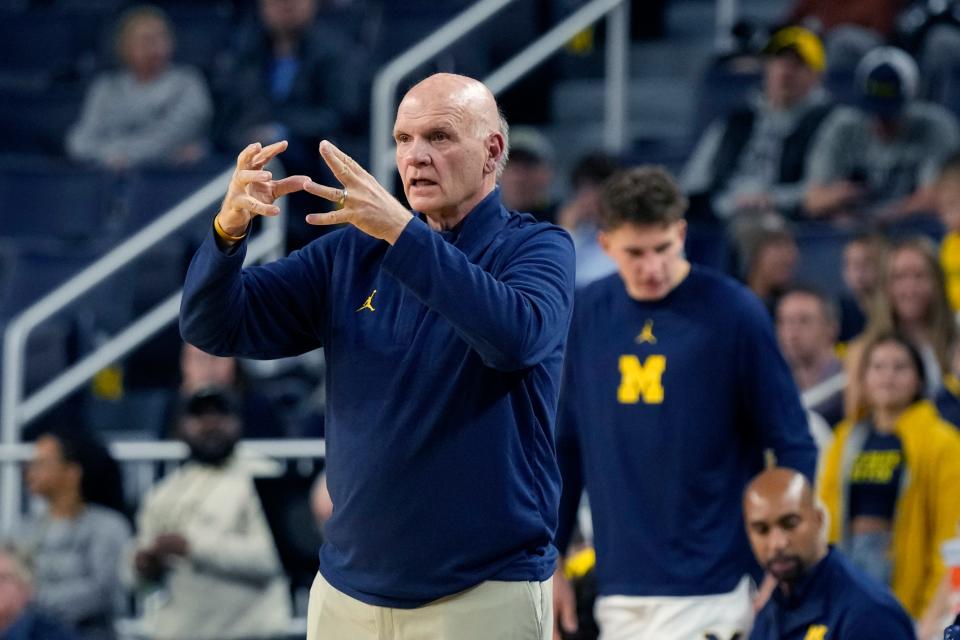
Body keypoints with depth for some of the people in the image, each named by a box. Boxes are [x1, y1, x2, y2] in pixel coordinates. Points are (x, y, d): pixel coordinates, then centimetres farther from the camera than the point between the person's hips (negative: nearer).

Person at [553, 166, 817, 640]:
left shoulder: (732, 312, -7)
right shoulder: (585, 314, 5)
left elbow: (793, 446, -4)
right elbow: (564, 445, 14)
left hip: (709, 588, -4)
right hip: (619, 591, 5)